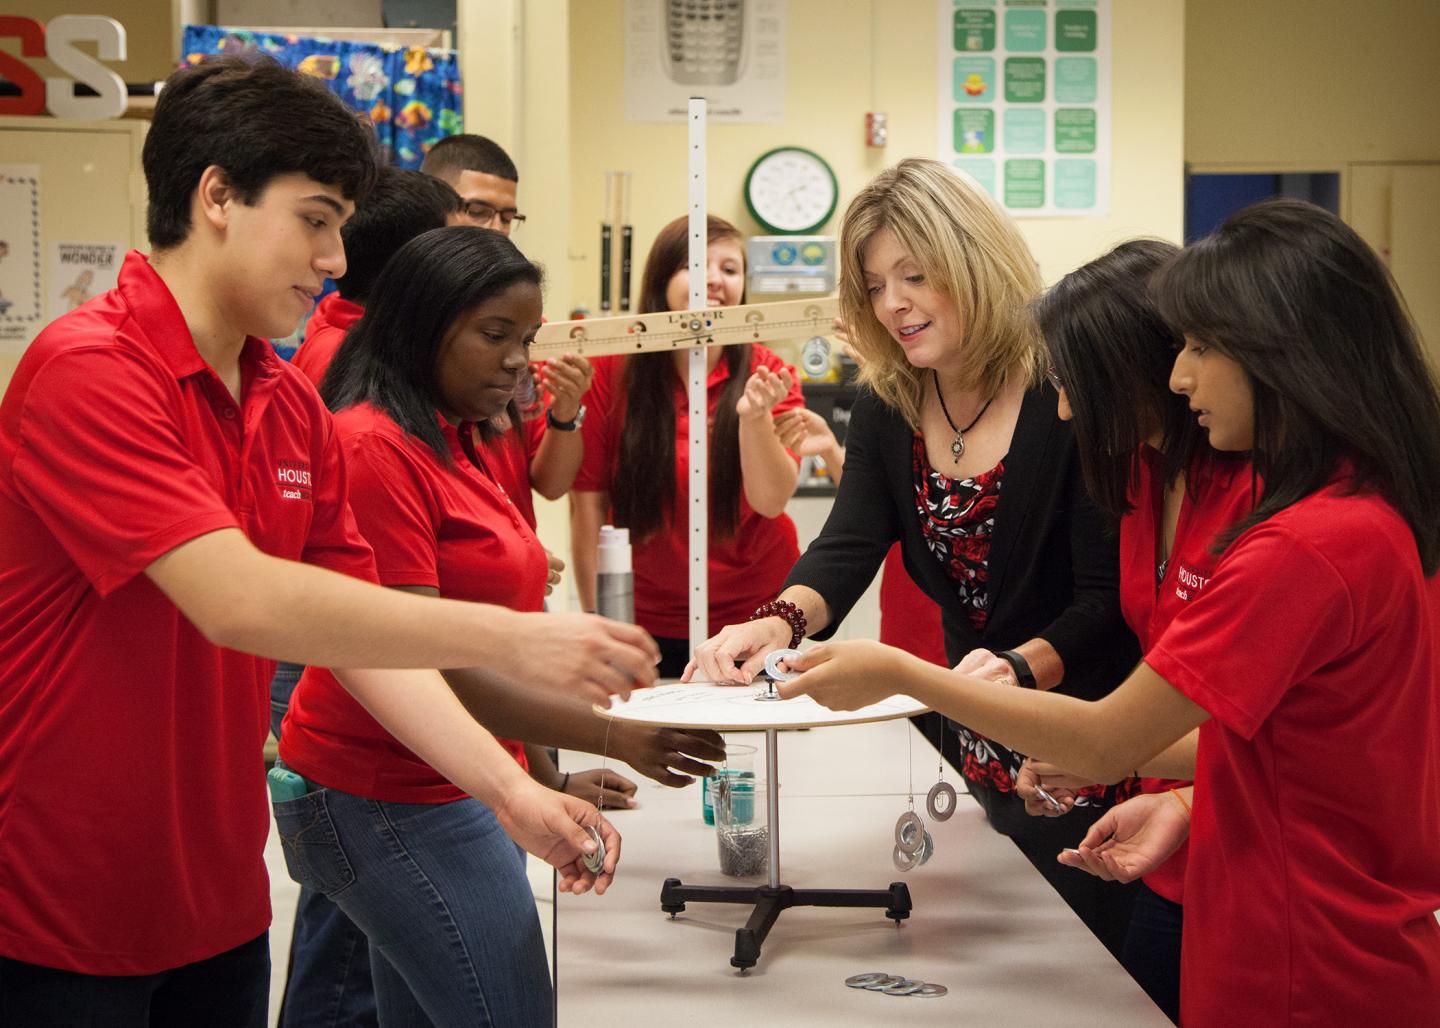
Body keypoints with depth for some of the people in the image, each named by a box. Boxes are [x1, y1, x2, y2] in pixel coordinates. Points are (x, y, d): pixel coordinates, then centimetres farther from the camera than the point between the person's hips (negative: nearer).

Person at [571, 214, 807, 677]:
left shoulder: (769, 375, -7)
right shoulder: (612, 370, -10)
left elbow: (771, 500, -17)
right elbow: (588, 501, -8)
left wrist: (754, 416, -34)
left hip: (754, 618, 1)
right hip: (649, 622, 0)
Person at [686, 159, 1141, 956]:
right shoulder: (885, 408, 1)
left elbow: (1107, 596, -20)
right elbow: (847, 546, -11)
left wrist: (1021, 668, -38)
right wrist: (783, 619, -31)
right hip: (975, 742, 6)